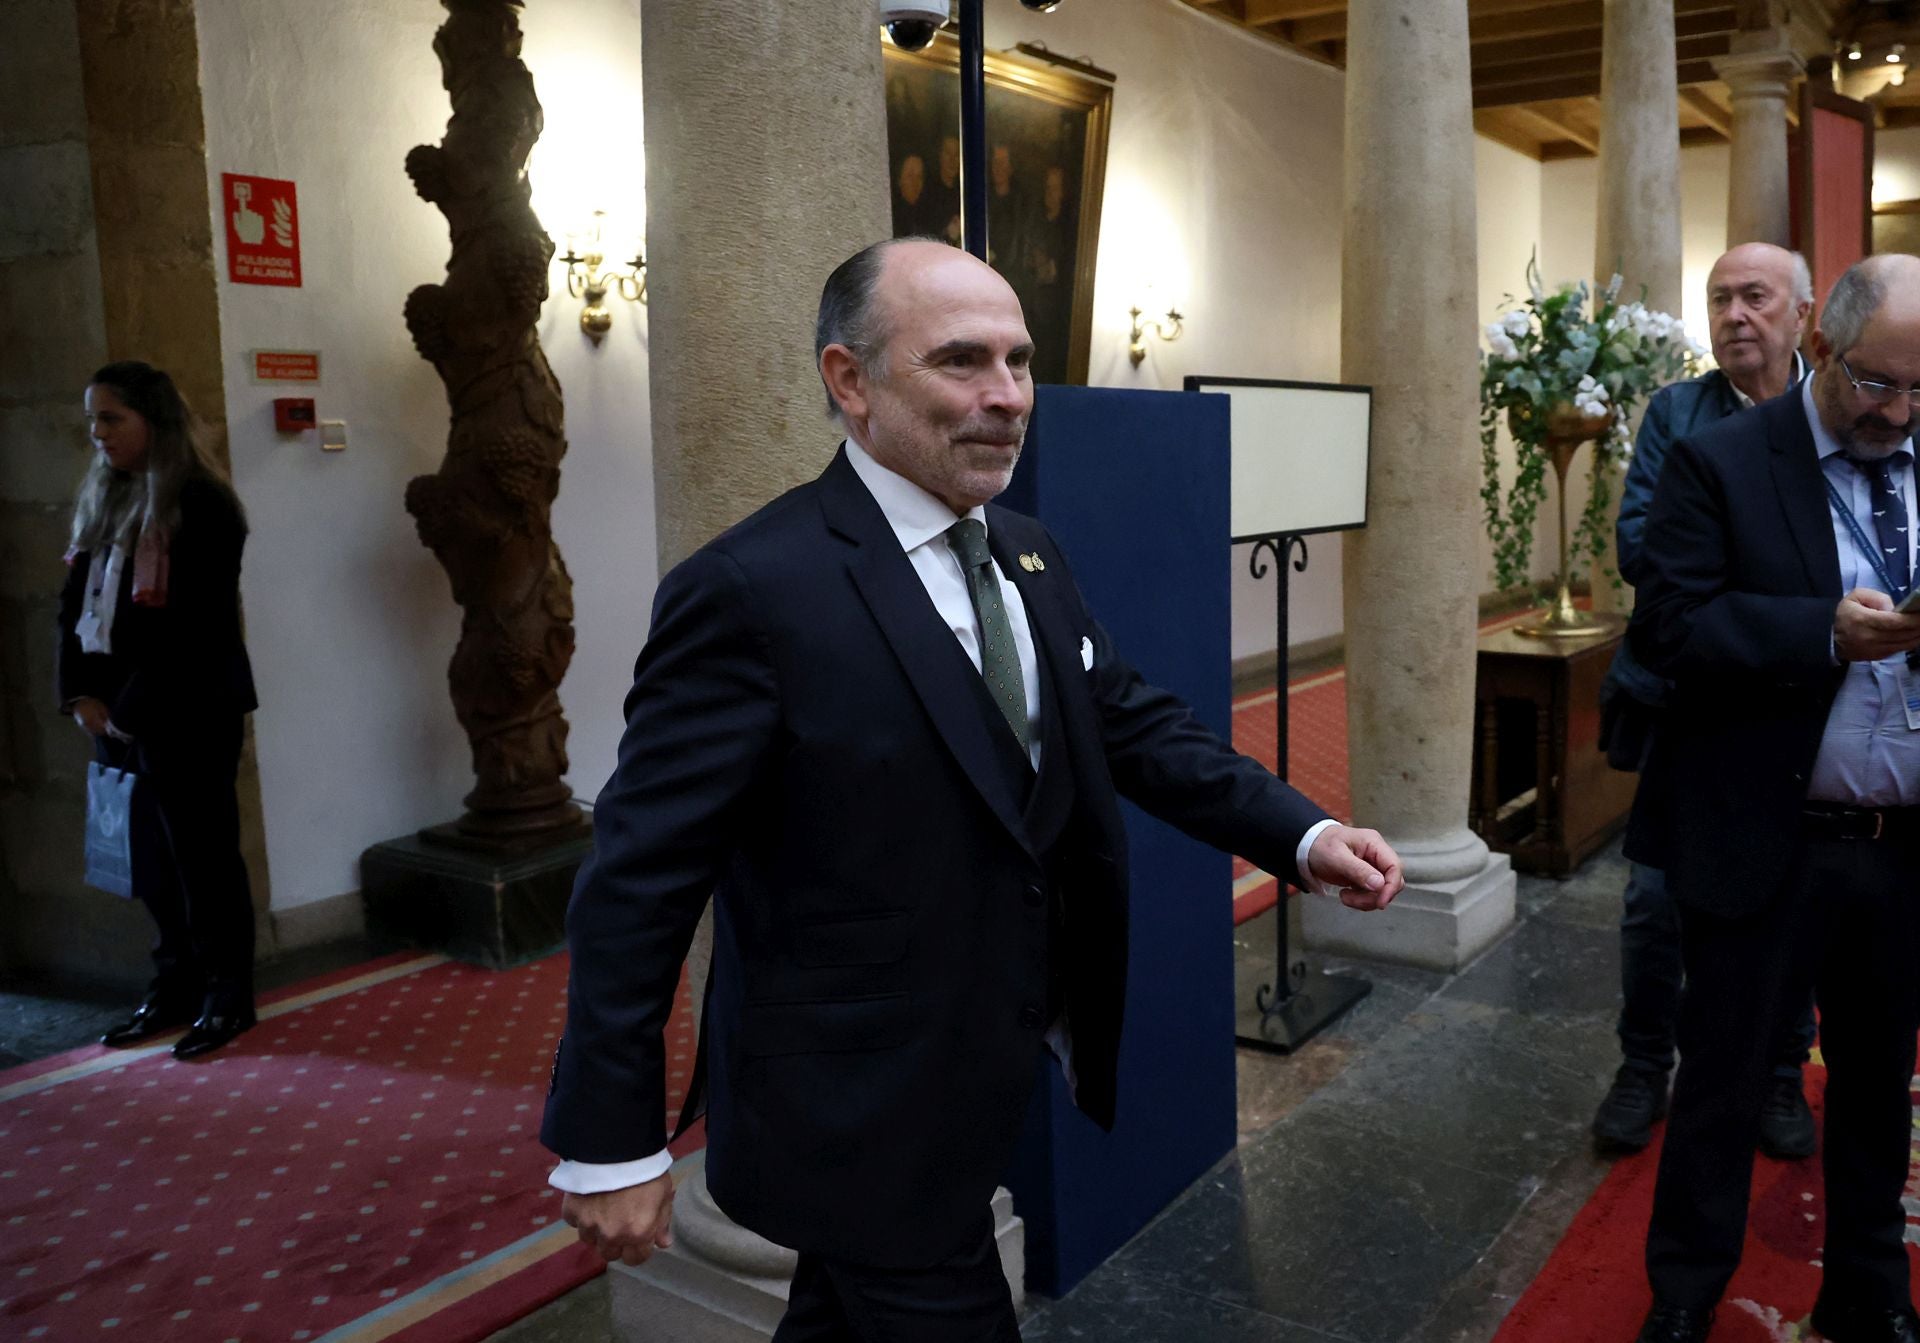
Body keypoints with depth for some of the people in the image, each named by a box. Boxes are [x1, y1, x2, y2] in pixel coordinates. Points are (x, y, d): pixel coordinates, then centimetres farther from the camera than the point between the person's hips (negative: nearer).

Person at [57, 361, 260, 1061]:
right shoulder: (103, 502, 13)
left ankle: (227, 996, 14)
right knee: (152, 859, 12)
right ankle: (174, 988, 25)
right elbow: (75, 604, 12)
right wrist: (81, 695, -1)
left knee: (203, 855, 2)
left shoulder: (202, 505, -12)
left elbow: (195, 626, -17)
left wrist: (134, 710, -14)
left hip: (190, 715, -7)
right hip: (118, 716, 7)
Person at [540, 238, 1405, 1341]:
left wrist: (1303, 834, -7)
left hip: (998, 1070, 7)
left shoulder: (1029, 556, 4)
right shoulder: (754, 590, -21)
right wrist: (610, 1141, -15)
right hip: (864, 1112, -7)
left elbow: (1135, 723, 7)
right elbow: (641, 877, -19)